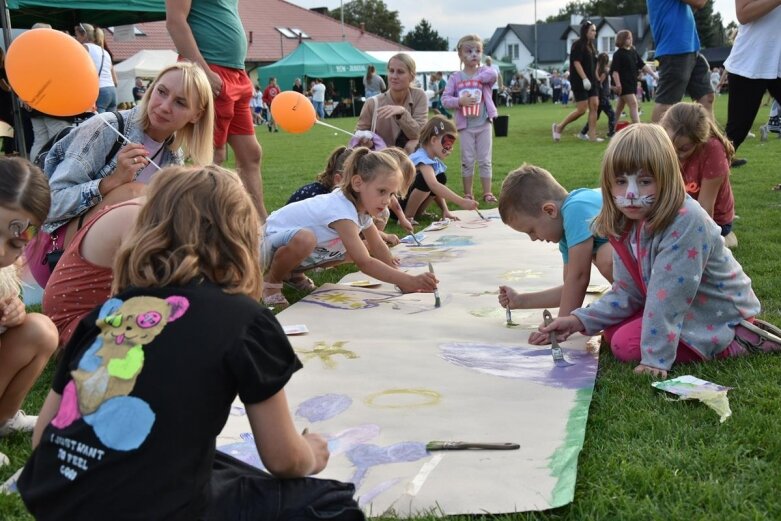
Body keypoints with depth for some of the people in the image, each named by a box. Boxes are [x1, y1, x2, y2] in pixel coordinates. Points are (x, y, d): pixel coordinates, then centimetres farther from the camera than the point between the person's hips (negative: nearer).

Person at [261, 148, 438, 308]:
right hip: (270, 243, -9)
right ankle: (271, 282, -11)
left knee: (354, 250, -2)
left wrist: (400, 277, -5)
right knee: (304, 239, -41)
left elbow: (377, 247, 5)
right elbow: (364, 263, -39)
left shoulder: (361, 204, -5)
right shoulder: (342, 211, -34)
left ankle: (293, 272, 13)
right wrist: (408, 281, -45)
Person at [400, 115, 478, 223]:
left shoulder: (435, 161, 6)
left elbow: (436, 189, 10)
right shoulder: (422, 159, -24)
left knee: (441, 178, 3)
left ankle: (416, 213, 6)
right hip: (396, 203, -9)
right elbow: (433, 185, -40)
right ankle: (407, 217, -16)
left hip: (407, 199, 9)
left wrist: (445, 210, -6)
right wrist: (462, 202, -44)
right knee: (424, 180, -30)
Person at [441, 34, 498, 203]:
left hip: (484, 124, 0)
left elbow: (493, 74, -24)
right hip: (466, 126, 0)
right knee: (467, 161, 5)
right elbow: (445, 99, -6)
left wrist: (475, 78, -15)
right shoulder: (455, 77, 0)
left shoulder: (484, 72, 1)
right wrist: (460, 101, -21)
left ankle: (487, 193, 11)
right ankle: (468, 194, 14)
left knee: (485, 160, 5)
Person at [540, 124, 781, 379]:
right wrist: (580, 320, -11)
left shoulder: (687, 221, -30)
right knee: (613, 332, 4)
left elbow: (668, 293, -31)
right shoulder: (627, 224, -5)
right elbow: (627, 291, 0)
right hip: (680, 307, 9)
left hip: (719, 312, -9)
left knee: (626, 344, -17)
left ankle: (741, 339, -7)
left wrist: (655, 357, -29)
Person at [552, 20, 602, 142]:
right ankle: (559, 127, 7)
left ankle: (592, 135, 1)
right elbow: (576, 63, -18)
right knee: (581, 109, -9)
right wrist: (584, 79, -24)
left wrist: (593, 79, 17)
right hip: (579, 82, -8)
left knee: (594, 106, -1)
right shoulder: (578, 45, -10)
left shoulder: (590, 46, 16)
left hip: (590, 81, 8)